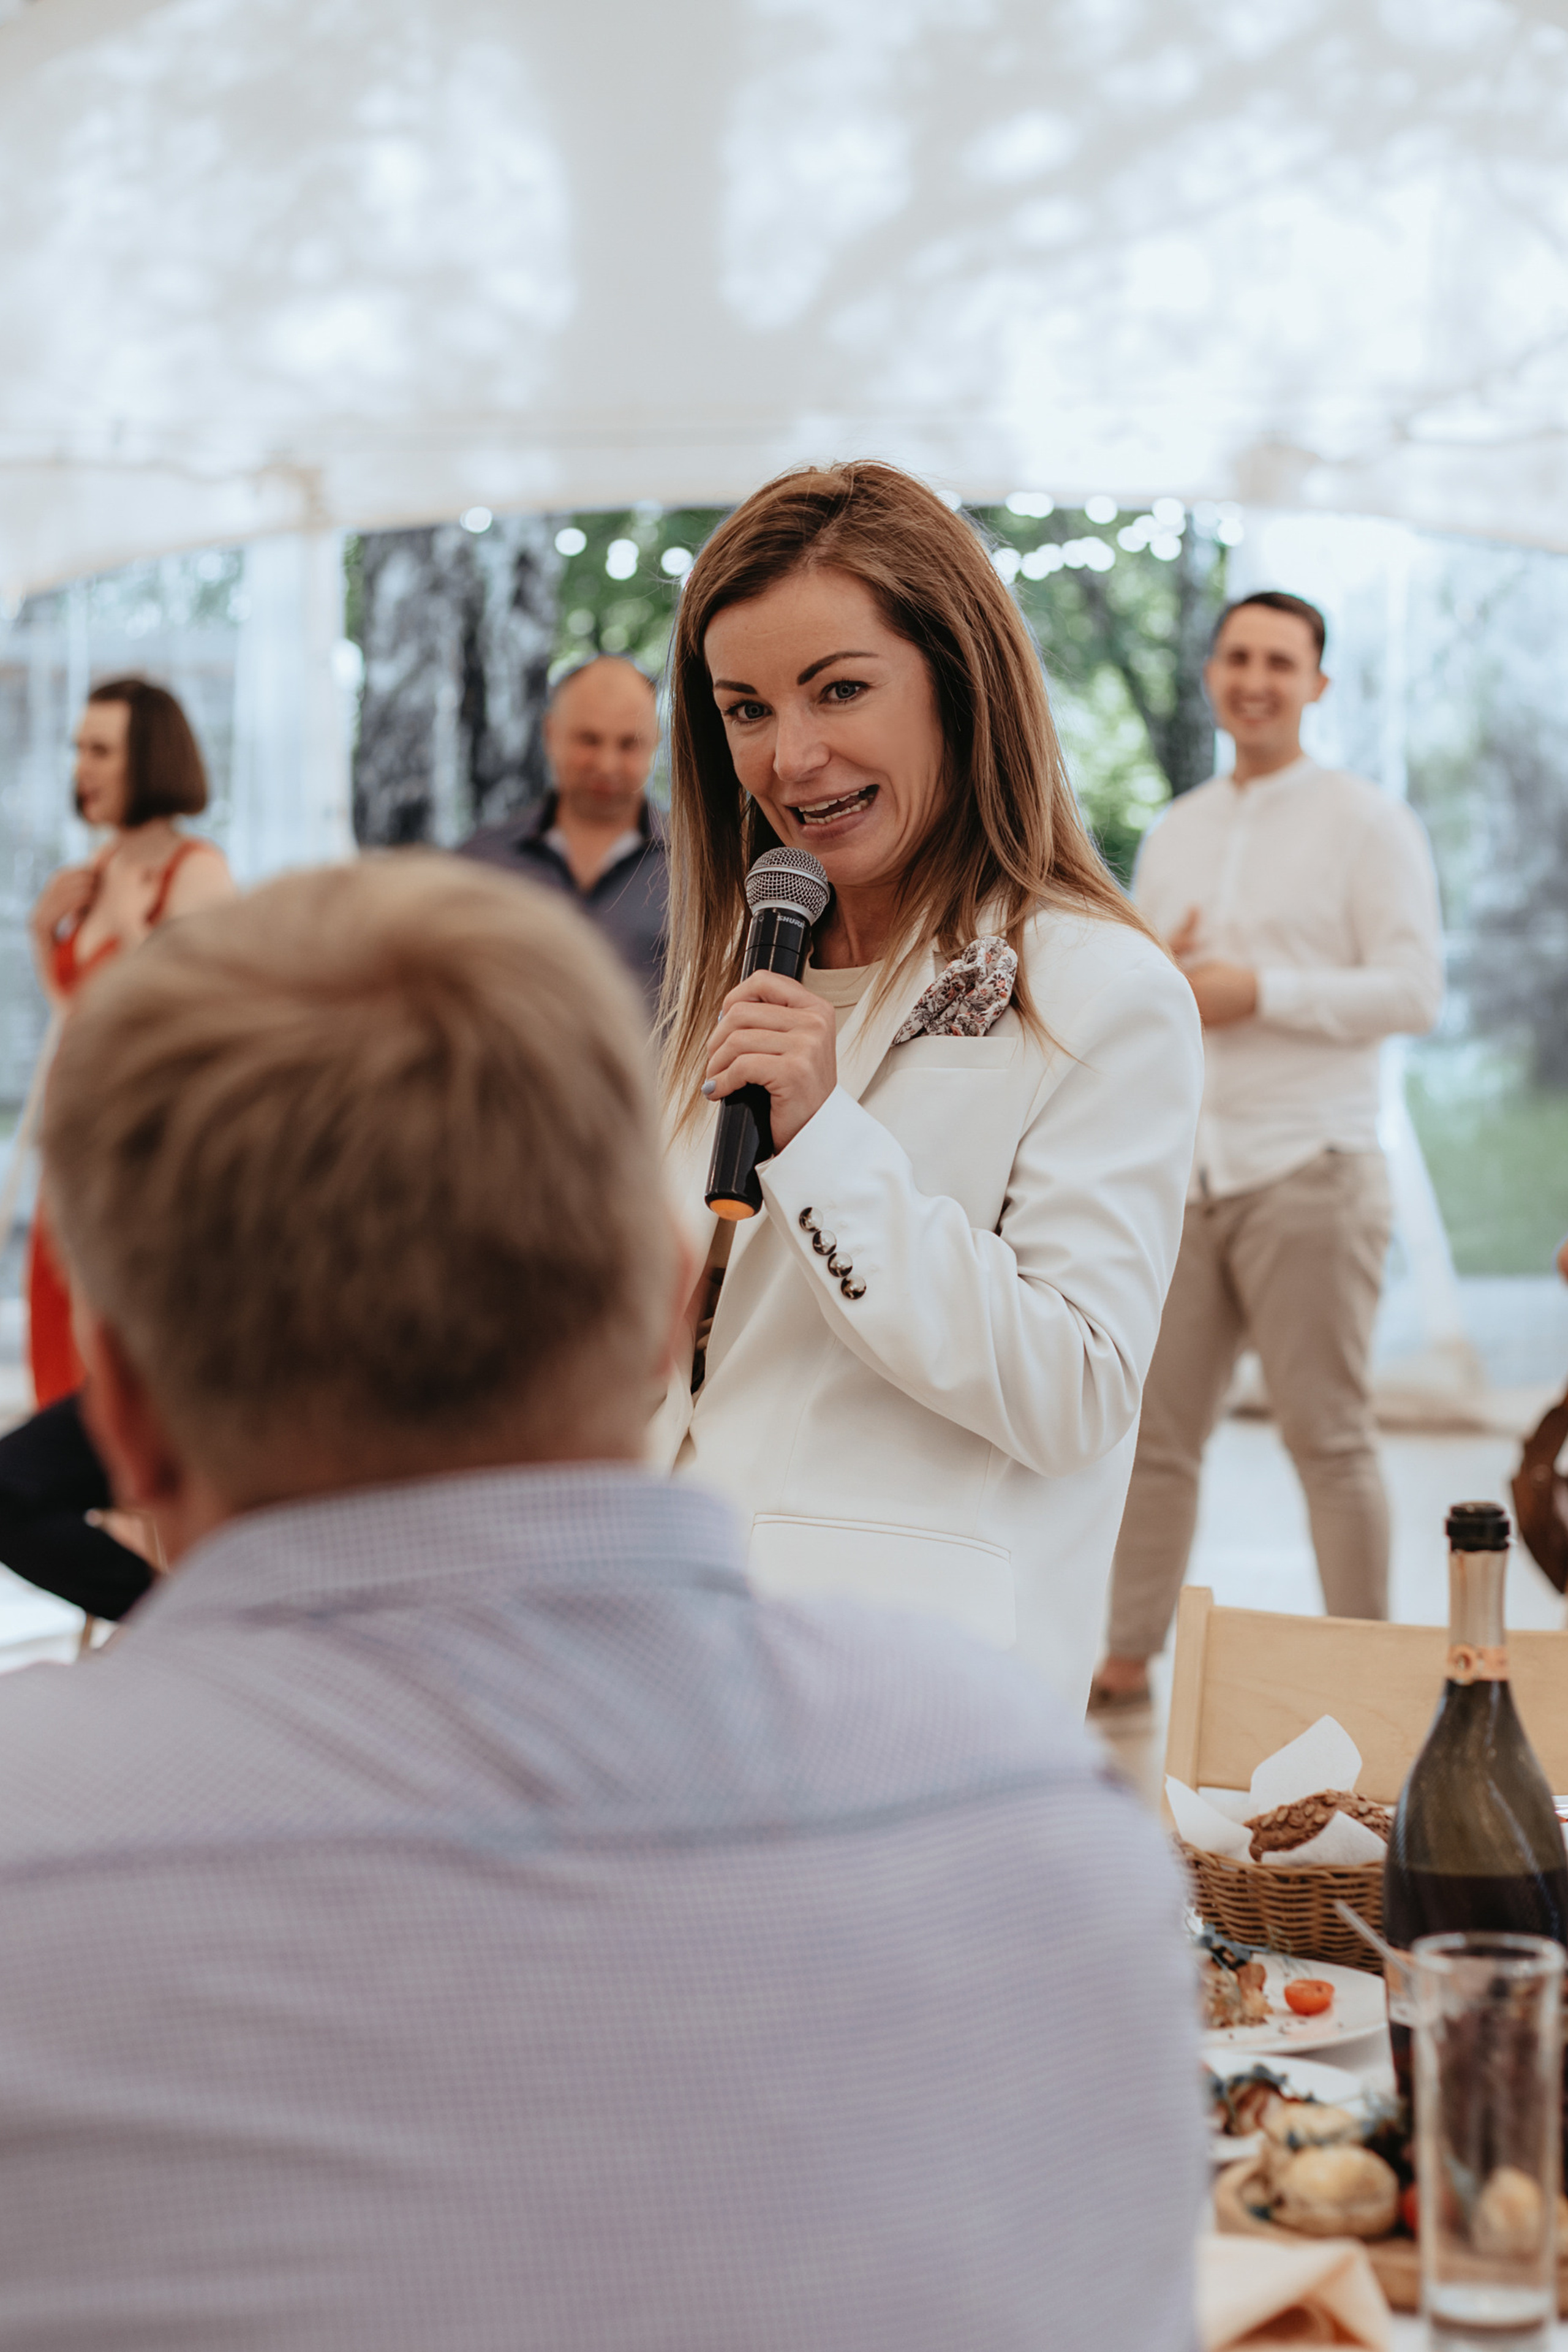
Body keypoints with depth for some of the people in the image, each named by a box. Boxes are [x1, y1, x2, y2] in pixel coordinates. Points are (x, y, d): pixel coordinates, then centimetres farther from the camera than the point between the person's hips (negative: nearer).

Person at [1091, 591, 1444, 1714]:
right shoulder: (1176, 833, 18)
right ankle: (1127, 1659, 16)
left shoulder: (1368, 823, 0)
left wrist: (1256, 990, -13)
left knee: (1329, 1439, -2)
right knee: (1154, 1431, 7)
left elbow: (1415, 989, -9)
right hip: (1181, 1172, 5)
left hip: (1309, 1169, -5)